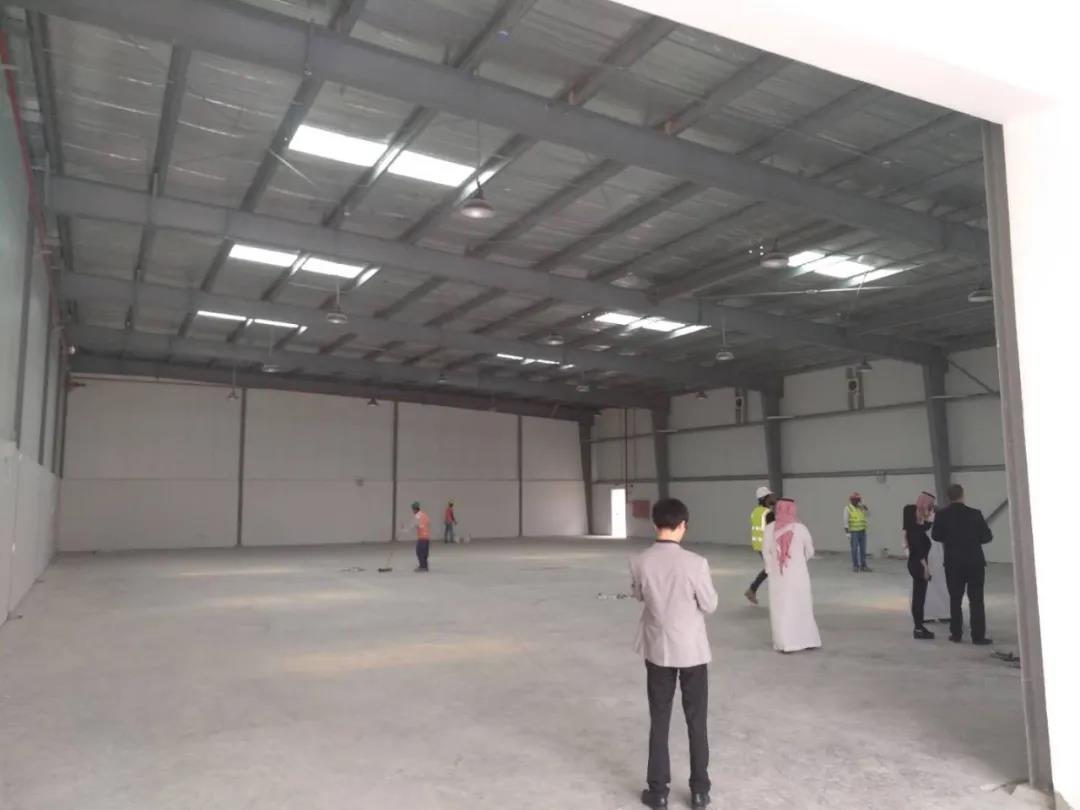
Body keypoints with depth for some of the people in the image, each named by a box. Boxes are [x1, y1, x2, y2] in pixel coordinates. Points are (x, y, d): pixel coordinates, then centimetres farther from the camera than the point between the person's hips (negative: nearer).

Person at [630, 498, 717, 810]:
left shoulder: (640, 562, -13)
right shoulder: (695, 563, -21)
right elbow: (709, 605, -8)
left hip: (657, 649, 2)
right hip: (692, 650, -2)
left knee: (659, 721, 14)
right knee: (697, 721, 14)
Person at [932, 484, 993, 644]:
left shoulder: (942, 515, -7)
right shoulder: (975, 514, -9)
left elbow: (936, 536, 3)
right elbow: (987, 536, -3)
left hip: (953, 563, 1)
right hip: (975, 562, -1)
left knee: (955, 599, 10)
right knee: (976, 600, 4)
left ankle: (956, 634, 12)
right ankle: (978, 636, 4)